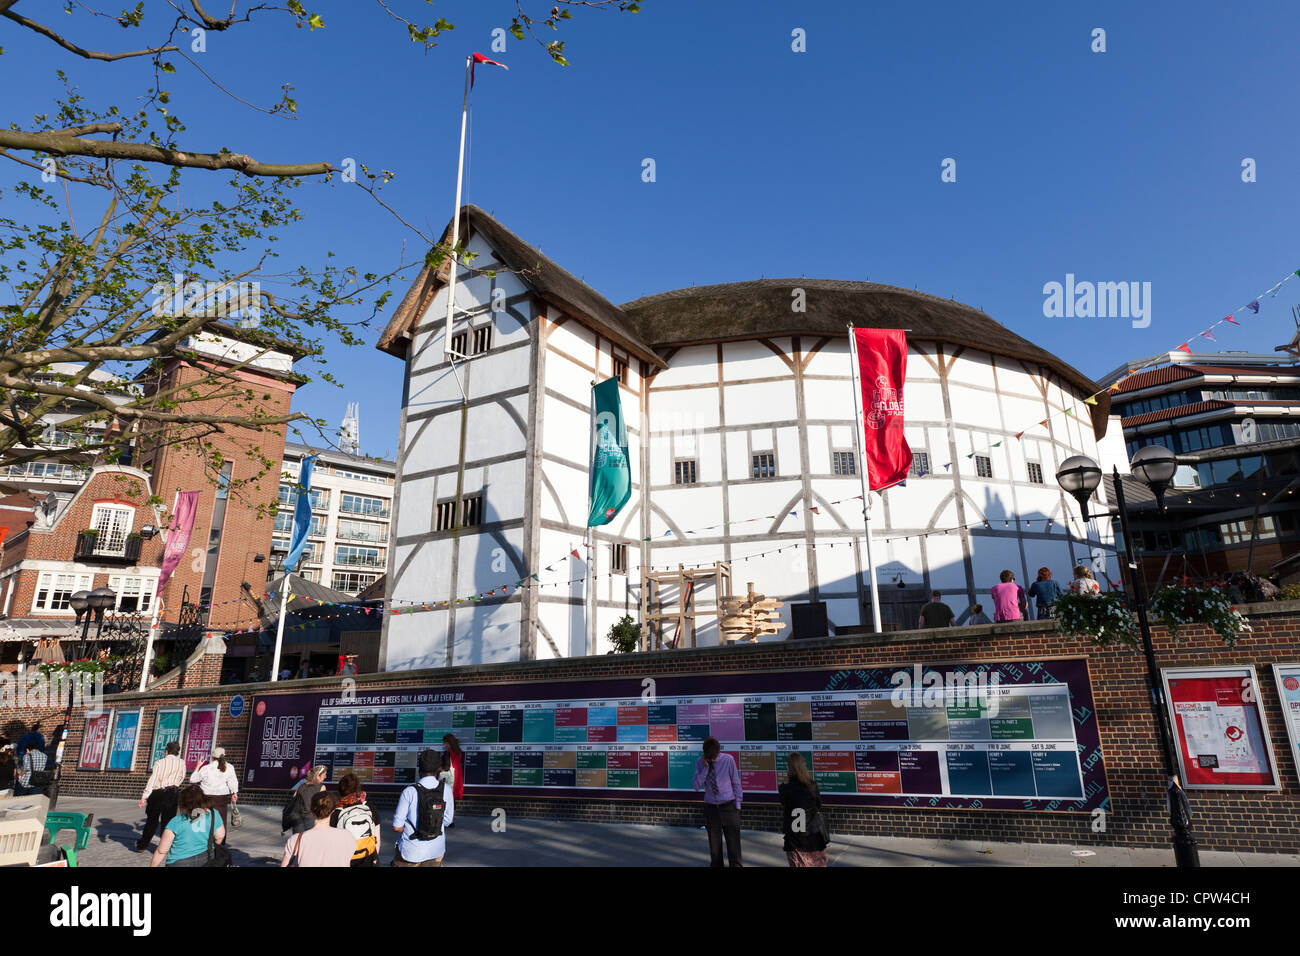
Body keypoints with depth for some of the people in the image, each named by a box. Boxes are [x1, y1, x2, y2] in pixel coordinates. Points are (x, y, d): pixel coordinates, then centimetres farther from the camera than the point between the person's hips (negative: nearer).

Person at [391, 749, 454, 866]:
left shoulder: (409, 792, -17)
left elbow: (397, 826, -12)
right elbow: (447, 821, 0)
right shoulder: (446, 790, -9)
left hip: (411, 852, -2)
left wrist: (409, 829, 8)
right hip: (437, 850, 3)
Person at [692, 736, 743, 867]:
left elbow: (736, 782, 1)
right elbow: (696, 785, -10)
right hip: (710, 807, 2)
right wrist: (706, 768, -19)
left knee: (733, 841, 1)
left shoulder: (728, 759, -8)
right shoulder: (700, 763, -4)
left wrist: (737, 805, 2)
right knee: (714, 843, 11)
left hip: (728, 806, -1)